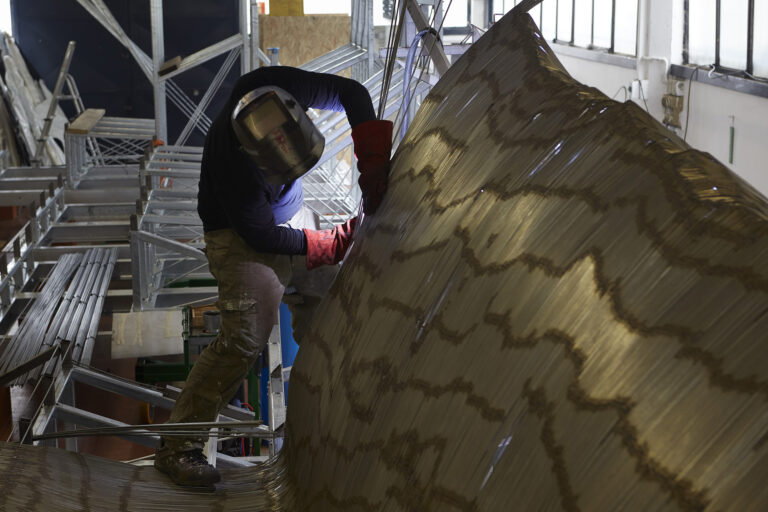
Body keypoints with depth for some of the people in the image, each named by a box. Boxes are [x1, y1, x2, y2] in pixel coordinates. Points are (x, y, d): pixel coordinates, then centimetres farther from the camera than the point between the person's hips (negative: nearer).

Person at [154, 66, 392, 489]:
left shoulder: (270, 88, -26)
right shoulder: (233, 168, -38)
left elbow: (351, 92, -15)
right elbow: (261, 235, -24)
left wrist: (373, 160, -26)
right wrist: (332, 244, -18)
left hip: (290, 215, 7)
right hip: (242, 235, -7)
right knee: (246, 336, -18)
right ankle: (177, 446, -9)